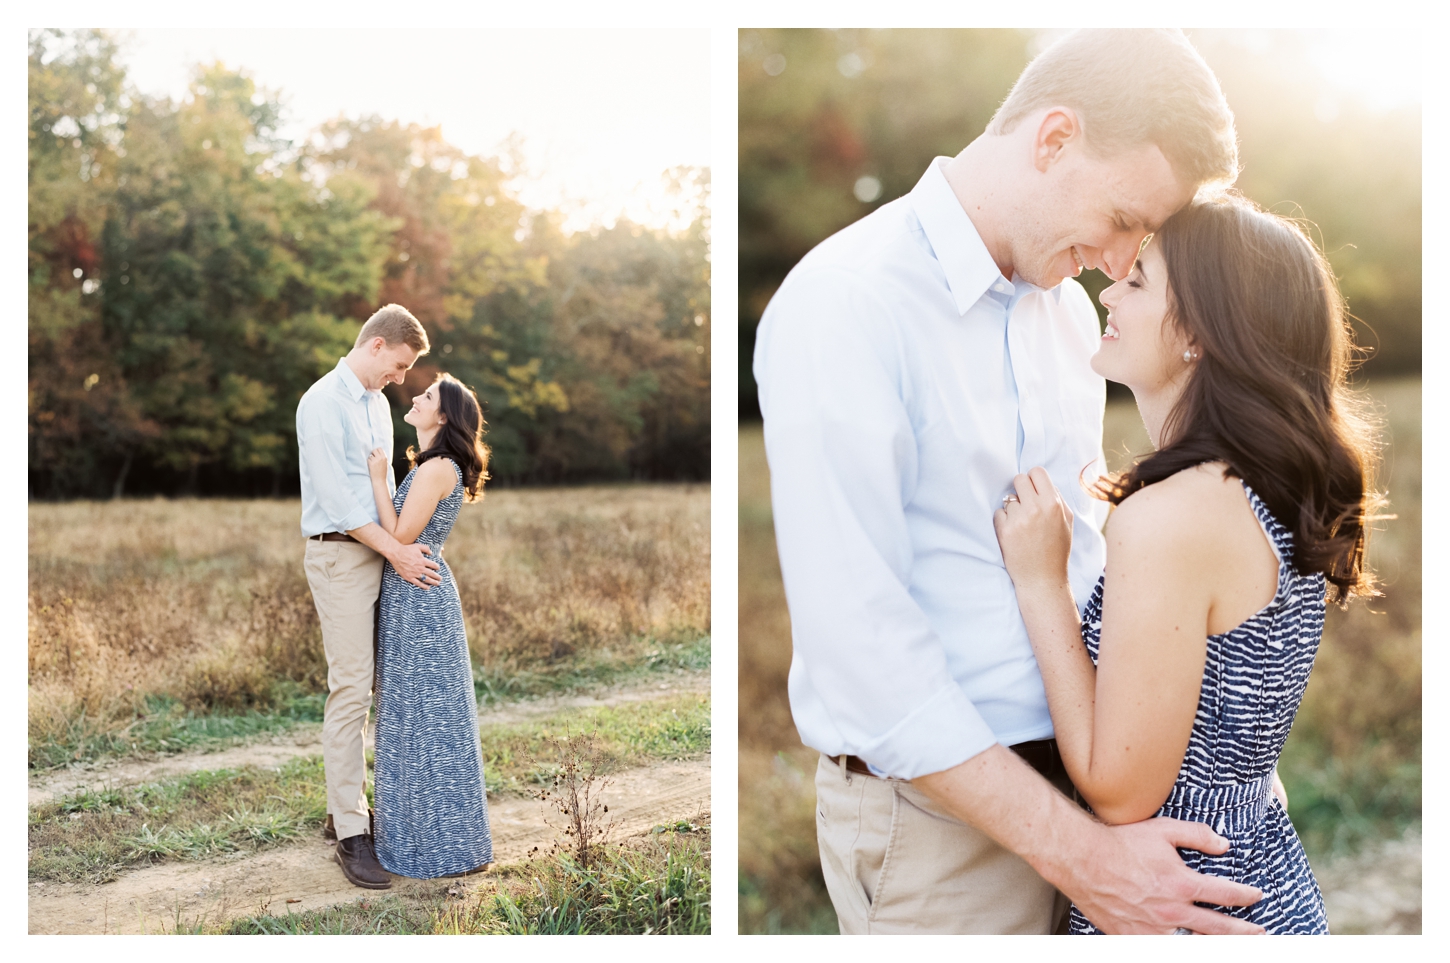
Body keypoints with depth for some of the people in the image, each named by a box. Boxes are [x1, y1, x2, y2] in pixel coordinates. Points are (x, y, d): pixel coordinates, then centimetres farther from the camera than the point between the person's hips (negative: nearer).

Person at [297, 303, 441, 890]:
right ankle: (351, 837, -5)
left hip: (381, 552, 8)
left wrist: (402, 545, 12)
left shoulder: (378, 404, 16)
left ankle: (344, 809, 21)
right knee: (350, 691, -9)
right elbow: (334, 496, -17)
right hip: (339, 556, -8)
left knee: (360, 688, 11)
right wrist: (396, 551, -17)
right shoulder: (323, 402, -11)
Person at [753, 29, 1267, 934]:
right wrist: (1073, 851, -20)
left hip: (1068, 781, 7)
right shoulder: (842, 304, -18)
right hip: (936, 816, -7)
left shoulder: (1067, 307, 8)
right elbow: (856, 637, -23)